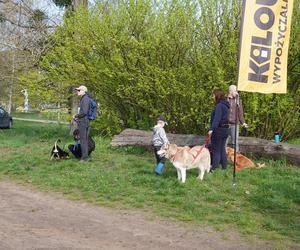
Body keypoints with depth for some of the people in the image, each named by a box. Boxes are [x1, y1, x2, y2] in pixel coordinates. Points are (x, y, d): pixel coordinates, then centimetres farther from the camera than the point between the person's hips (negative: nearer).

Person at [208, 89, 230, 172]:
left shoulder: (219, 106, -17)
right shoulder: (225, 105, 13)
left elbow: (217, 118, -27)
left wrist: (212, 129, -33)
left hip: (219, 130, -9)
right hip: (225, 129, 9)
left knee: (216, 150, -5)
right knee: (222, 149, 16)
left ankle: (214, 168, -4)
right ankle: (224, 167, 21)